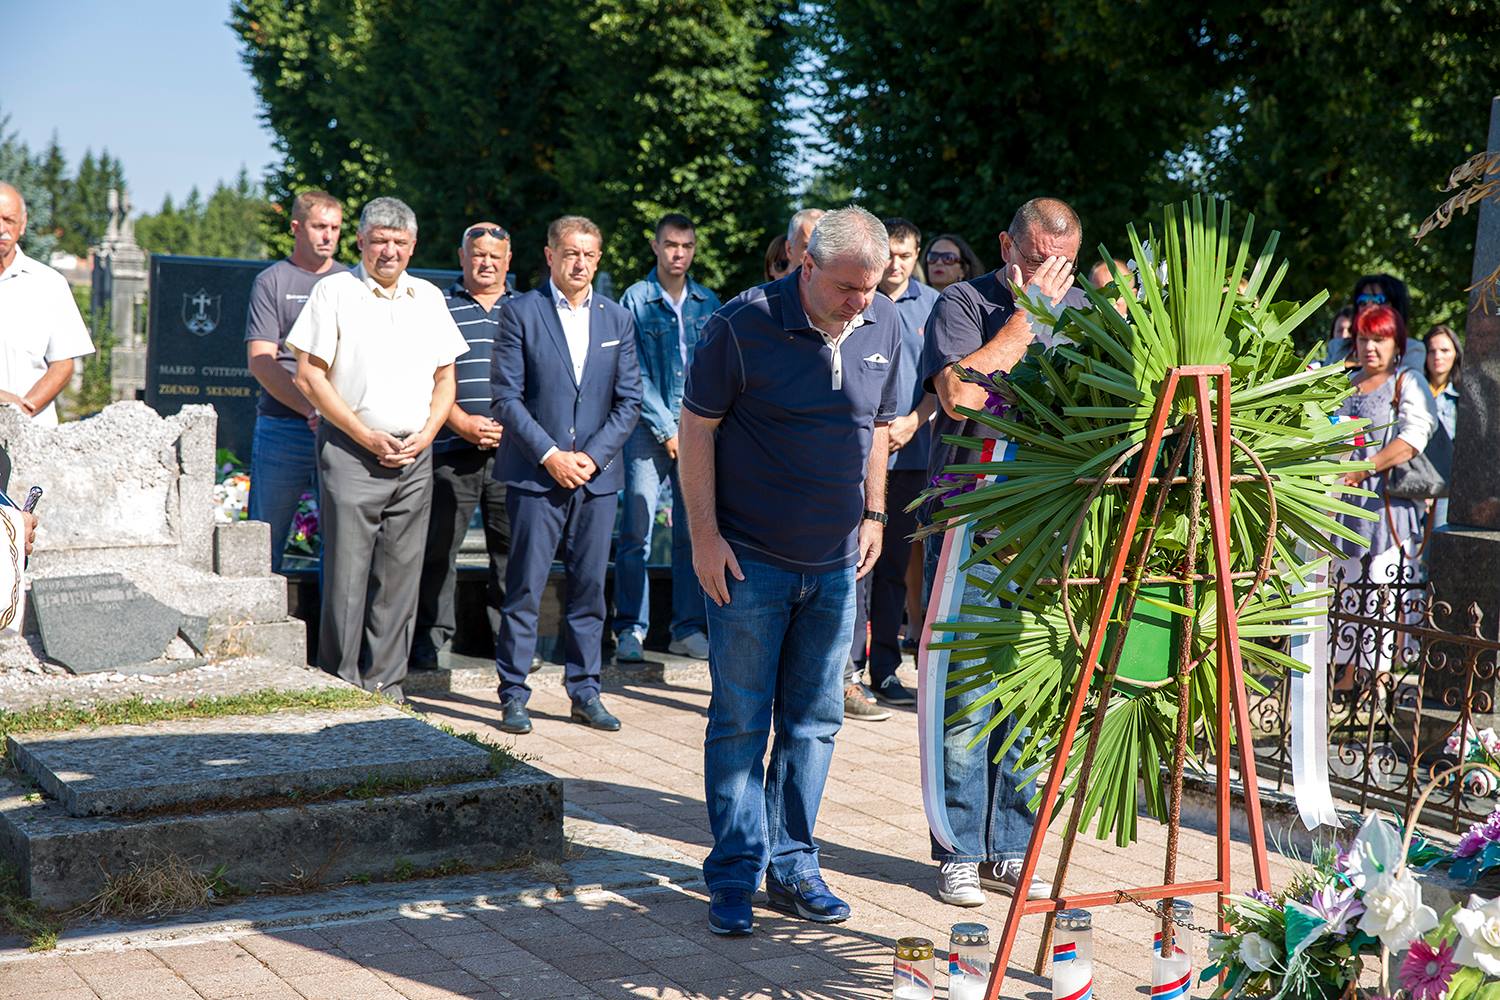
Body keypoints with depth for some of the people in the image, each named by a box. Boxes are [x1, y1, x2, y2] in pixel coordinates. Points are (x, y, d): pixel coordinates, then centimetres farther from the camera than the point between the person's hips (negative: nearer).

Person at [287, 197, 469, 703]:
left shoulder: (428, 297, 14)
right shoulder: (334, 291, 0)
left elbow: (445, 378, 17)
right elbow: (309, 377, -5)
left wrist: (425, 434, 0)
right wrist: (366, 436, -9)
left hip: (415, 457, 4)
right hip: (351, 452, -4)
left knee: (399, 579, 5)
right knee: (346, 575, -5)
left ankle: (385, 688, 13)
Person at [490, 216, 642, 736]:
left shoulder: (617, 318, 10)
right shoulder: (521, 312, 0)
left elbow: (629, 401, 8)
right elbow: (506, 395, -5)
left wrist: (593, 455, -5)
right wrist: (549, 454, -12)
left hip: (597, 474, 3)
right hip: (535, 474, -3)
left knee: (589, 589, 7)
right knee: (525, 589, -2)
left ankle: (585, 692, 16)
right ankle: (513, 695, 6)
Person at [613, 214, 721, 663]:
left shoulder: (709, 303, 11)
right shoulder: (635, 300, 1)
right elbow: (634, 374, -3)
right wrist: (667, 429, -7)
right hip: (650, 429, -3)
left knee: (693, 532, 4)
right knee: (636, 532, -5)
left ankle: (688, 629, 10)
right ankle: (631, 629, 2)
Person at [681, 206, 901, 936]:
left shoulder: (883, 326, 3)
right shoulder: (745, 325, -13)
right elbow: (696, 427, -8)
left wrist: (873, 514, 12)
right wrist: (705, 534, -11)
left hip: (835, 562, 5)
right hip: (749, 560, -5)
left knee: (814, 721, 10)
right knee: (741, 721, 1)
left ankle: (793, 868, 21)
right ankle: (734, 876, 11)